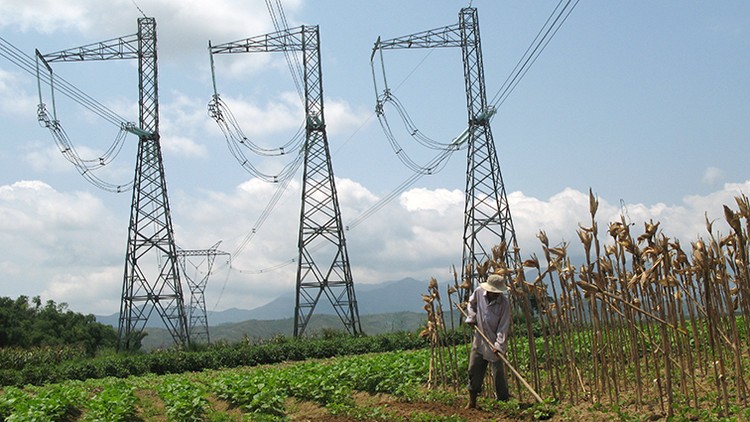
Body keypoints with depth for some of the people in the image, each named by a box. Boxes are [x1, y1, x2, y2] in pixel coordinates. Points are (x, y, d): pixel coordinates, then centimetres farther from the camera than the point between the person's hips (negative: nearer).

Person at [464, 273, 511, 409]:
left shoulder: (504, 303, -16)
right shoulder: (479, 292, -6)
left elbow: (504, 326, -18)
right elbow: (471, 304, 18)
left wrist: (499, 345, -25)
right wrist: (471, 318, 5)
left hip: (495, 343, -4)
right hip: (479, 340, 4)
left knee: (498, 372, -2)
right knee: (474, 370, 7)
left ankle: (504, 401, 9)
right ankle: (472, 402, 18)